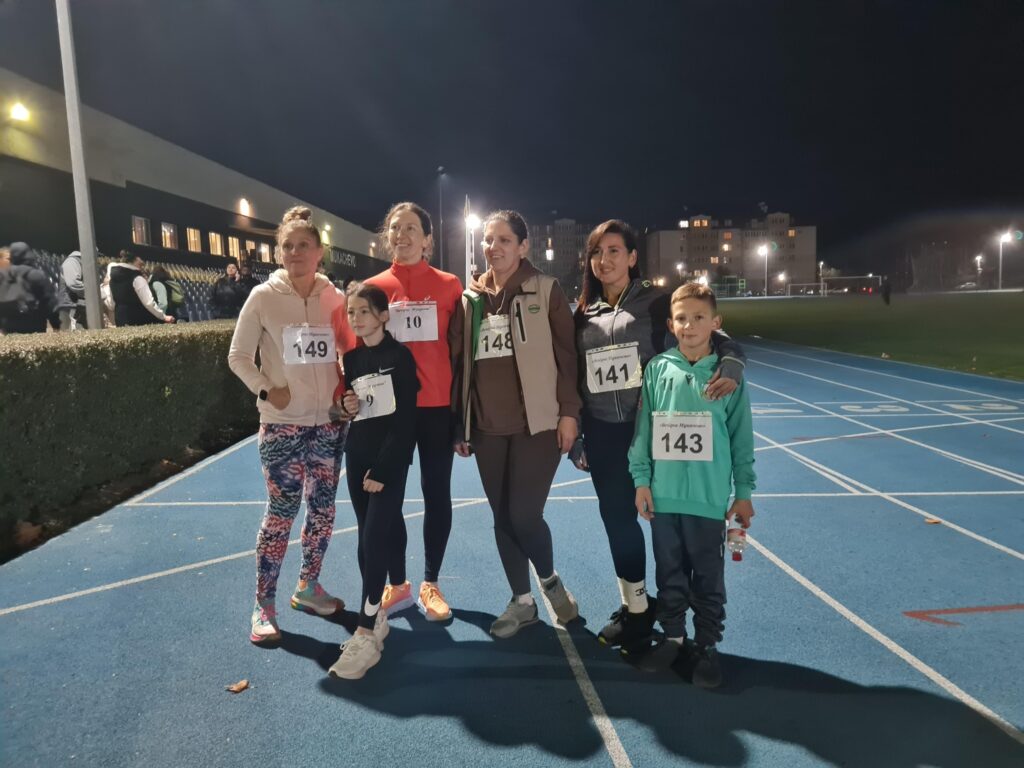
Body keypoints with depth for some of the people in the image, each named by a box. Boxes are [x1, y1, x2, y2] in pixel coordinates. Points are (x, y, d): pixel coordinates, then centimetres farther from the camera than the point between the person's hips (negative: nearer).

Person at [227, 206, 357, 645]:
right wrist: (266, 391, -11)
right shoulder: (264, 297, -5)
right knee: (282, 511, -2)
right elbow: (238, 356, 1)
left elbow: (352, 352, 11)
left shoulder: (334, 298, 1)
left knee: (323, 508, 11)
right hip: (282, 424, -3)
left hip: (330, 422, 3)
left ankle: (308, 587, 30)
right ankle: (263, 606, 14)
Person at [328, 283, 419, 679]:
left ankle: (367, 633, -3)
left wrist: (382, 470, -16)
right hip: (357, 455, 6)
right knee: (367, 539, 9)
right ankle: (376, 618, 22)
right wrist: (347, 407, -3)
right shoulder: (351, 358, 10)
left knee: (375, 540, -9)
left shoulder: (400, 356, -9)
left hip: (391, 458, -6)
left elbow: (405, 420, -13)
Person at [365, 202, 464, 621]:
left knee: (436, 494, 8)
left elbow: (459, 345, 3)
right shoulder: (373, 287, 3)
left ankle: (430, 584, 26)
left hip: (437, 405, -1)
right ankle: (397, 585, 27)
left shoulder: (449, 286, -1)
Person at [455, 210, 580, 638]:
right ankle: (522, 601, 28)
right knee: (502, 518, 10)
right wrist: (460, 424, 10)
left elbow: (567, 355, -4)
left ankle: (550, 580, 24)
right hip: (487, 426, 5)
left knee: (524, 515, -8)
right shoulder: (471, 298, 10)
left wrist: (569, 412, -10)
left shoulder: (546, 290, -2)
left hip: (537, 422, -4)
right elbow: (463, 364, 11)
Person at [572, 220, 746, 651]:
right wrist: (575, 437, 12)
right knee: (614, 517, 11)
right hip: (601, 433, 4)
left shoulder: (656, 301, -3)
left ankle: (639, 607, 23)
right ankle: (633, 605, 30)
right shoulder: (584, 313, 9)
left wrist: (730, 368, -30)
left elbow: (714, 338, -7)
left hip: (645, 428, -4)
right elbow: (574, 378, 12)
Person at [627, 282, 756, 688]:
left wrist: (744, 492, 3)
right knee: (669, 575, 17)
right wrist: (641, 480, -1)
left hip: (709, 499, -1)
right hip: (664, 496, 2)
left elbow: (741, 438, 1)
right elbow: (643, 429, 2)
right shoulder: (657, 369, -2)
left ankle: (706, 646, 28)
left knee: (708, 579, 11)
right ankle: (673, 638, 34)